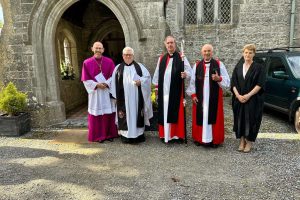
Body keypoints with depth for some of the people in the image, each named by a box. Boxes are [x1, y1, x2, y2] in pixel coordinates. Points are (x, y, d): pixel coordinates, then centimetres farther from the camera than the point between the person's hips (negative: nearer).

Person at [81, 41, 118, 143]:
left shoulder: (109, 61, 3)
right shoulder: (87, 63, 0)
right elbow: (85, 79, -2)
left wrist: (106, 83, -14)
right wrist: (96, 85, -13)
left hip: (107, 91, 1)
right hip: (95, 92, -1)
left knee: (109, 113, 5)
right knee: (96, 114, 4)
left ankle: (109, 134, 18)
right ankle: (99, 135, 15)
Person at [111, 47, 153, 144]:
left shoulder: (139, 66, 9)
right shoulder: (118, 68, 9)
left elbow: (147, 77, 4)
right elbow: (114, 83, 7)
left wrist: (141, 81, -15)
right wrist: (115, 96, 1)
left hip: (137, 97, 0)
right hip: (123, 98, 0)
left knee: (137, 114, 3)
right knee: (125, 115, 1)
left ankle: (139, 134, 12)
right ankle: (126, 135, 9)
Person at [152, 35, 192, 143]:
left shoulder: (181, 58, 2)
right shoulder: (161, 58, 12)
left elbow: (189, 71, -5)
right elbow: (157, 74, 15)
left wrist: (185, 74, -26)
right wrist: (156, 86, 11)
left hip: (176, 91, -3)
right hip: (164, 90, 3)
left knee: (176, 112, 1)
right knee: (164, 112, 7)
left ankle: (177, 135, 12)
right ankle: (165, 134, 18)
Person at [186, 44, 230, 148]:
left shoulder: (219, 64, 2)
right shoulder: (197, 65, 5)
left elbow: (227, 81, 1)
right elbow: (192, 82, 6)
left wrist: (219, 79, -18)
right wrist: (193, 94, -2)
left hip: (214, 98, -1)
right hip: (199, 98, 1)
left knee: (214, 118, 4)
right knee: (200, 117, 5)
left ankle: (214, 139, 16)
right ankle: (199, 138, 20)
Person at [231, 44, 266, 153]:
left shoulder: (259, 68, -1)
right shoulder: (238, 67, 9)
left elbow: (260, 84, -9)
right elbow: (233, 83, 3)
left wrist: (248, 95, -18)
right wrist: (238, 95, -11)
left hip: (253, 100, -3)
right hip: (239, 100, 3)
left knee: (250, 120, 1)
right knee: (240, 119, 6)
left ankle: (249, 142, 15)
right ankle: (242, 141, 19)